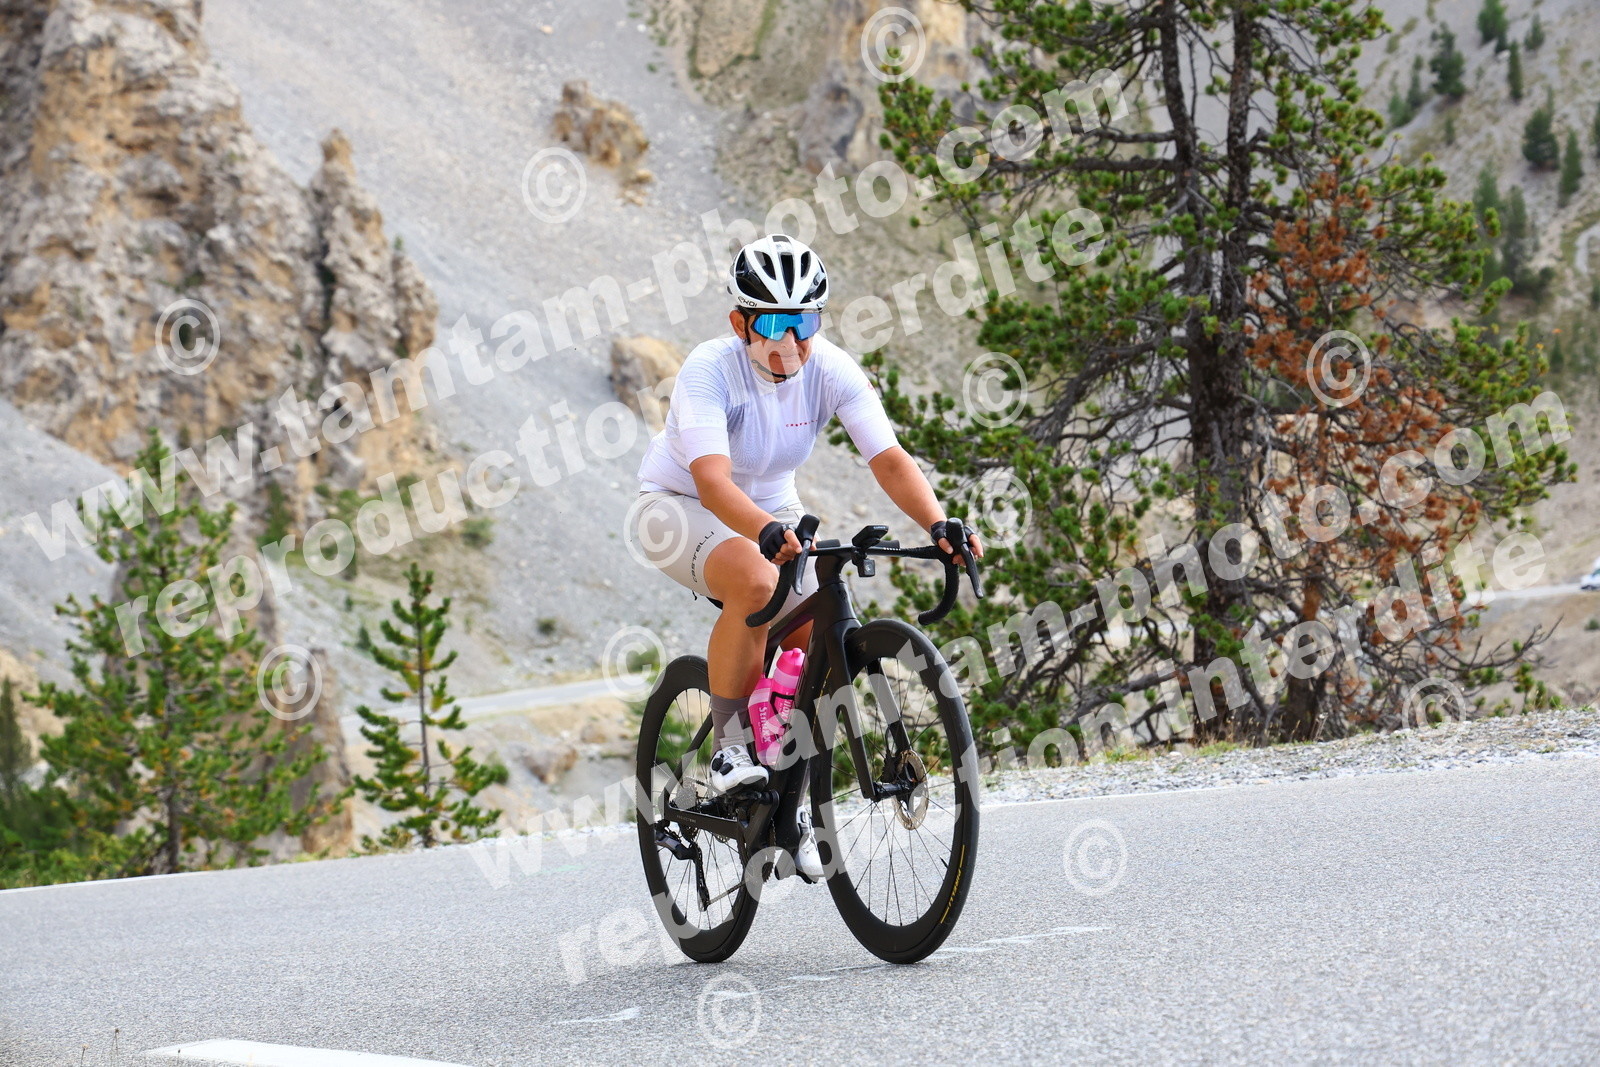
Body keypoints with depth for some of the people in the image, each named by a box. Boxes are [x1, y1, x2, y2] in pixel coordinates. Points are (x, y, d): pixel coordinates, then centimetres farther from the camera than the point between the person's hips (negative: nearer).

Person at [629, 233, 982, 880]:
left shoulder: (832, 371, -20)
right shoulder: (710, 371, -31)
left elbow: (888, 459, -30)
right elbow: (712, 478, -45)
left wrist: (937, 524, -48)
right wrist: (768, 532, -64)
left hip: (771, 512, 5)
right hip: (680, 507, -5)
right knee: (755, 583, -36)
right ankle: (729, 748, -20)